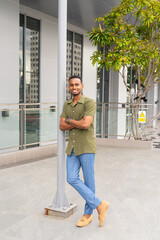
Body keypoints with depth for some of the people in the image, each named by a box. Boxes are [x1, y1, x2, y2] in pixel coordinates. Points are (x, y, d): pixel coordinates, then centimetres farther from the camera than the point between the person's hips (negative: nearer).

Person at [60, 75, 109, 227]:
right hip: (72, 148, 6)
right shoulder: (66, 105, 10)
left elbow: (86, 124, -24)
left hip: (86, 147, -6)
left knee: (88, 181, 3)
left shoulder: (90, 103, -10)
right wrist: (79, 123, -14)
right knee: (72, 179, -4)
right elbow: (62, 126, 0)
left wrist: (69, 120, -8)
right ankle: (99, 205, 7)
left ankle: (88, 214, 18)